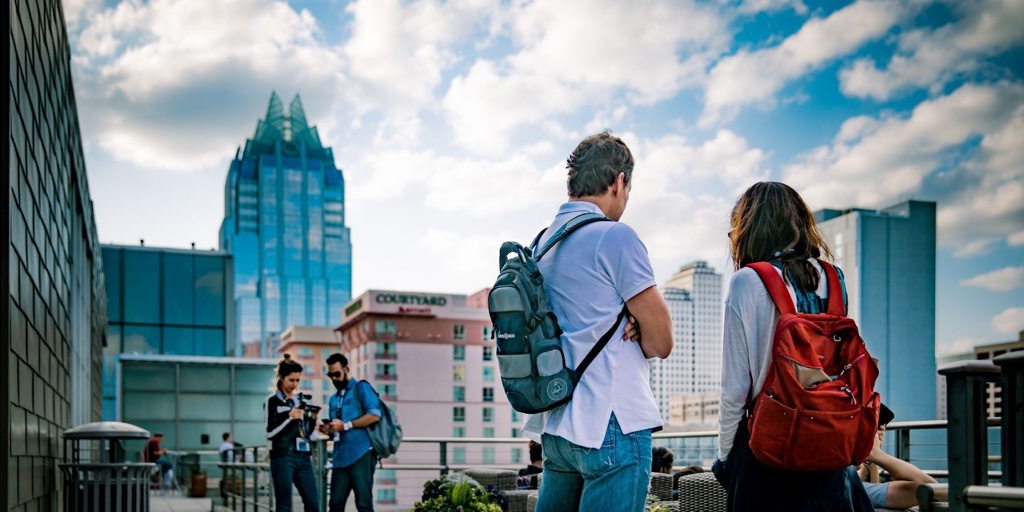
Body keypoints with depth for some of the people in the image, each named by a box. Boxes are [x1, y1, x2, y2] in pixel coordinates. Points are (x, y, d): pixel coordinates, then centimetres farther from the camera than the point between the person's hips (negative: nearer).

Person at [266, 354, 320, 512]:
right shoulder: (272, 401, -1)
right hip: (282, 458, -6)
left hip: (303, 457, 6)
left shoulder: (299, 400, 16)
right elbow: (270, 433, -8)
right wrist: (290, 418, -17)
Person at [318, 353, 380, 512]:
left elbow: (374, 415, -11)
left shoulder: (361, 388, 3)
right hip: (341, 457, 7)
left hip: (361, 454, -7)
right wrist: (328, 430, 6)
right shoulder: (334, 399, 24)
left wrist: (346, 425, -13)